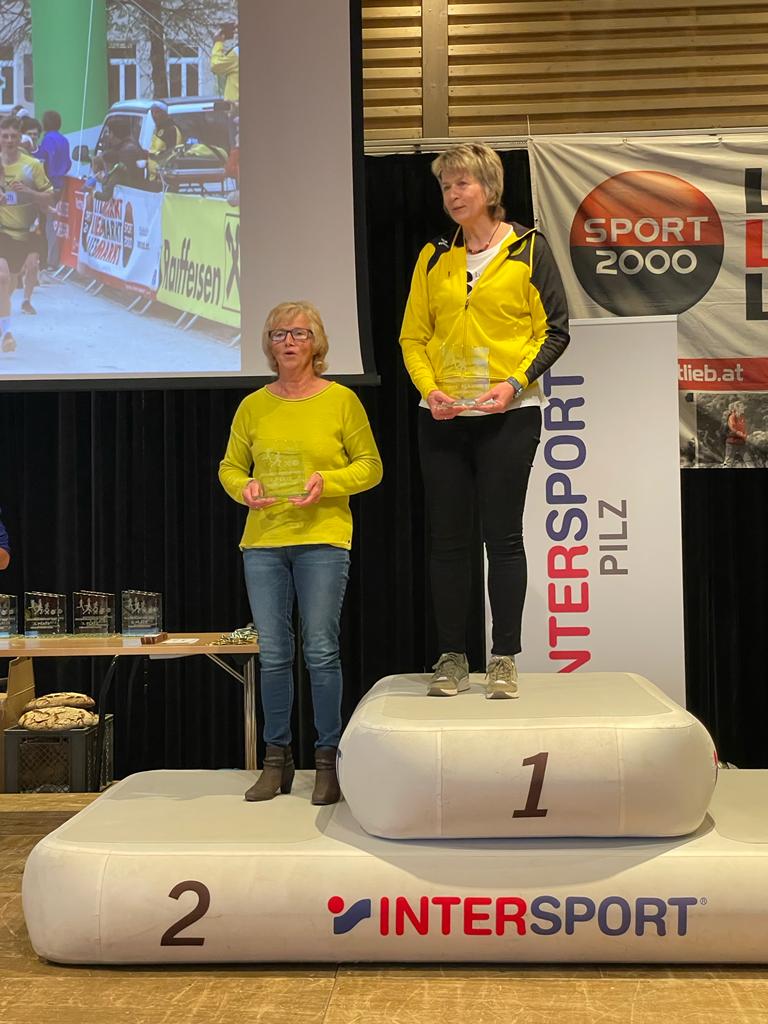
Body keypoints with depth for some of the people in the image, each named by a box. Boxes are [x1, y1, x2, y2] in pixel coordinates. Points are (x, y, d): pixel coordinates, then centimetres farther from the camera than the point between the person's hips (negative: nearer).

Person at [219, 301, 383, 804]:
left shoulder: (341, 399, 2)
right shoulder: (253, 406, 11)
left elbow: (370, 466, 3)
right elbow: (230, 466, 17)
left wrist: (327, 482, -13)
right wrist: (244, 489, -5)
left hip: (322, 540, -3)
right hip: (262, 542, 3)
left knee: (321, 651, -3)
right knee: (273, 655, 7)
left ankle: (328, 759, 10)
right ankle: (277, 760, 18)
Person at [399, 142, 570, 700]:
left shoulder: (528, 248, 1)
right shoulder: (434, 256, 11)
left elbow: (554, 330, 0)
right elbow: (413, 335, 9)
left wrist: (515, 383, -13)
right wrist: (429, 388, -8)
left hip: (508, 415, -3)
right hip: (442, 418, 3)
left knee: (503, 536, -1)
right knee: (448, 540, 5)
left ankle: (504, 659, 9)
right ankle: (452, 658, 15)